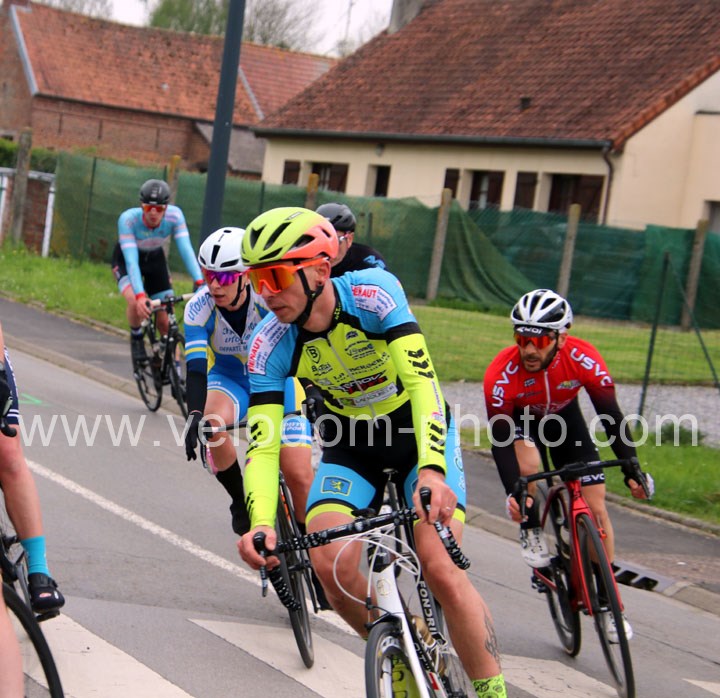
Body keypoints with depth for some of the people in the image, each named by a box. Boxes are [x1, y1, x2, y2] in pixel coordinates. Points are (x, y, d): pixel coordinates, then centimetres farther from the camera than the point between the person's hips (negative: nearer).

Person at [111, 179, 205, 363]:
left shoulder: (175, 215, -30)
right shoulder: (128, 219, -36)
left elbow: (186, 249, -34)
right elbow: (131, 260, -41)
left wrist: (200, 282, -48)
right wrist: (140, 295, -53)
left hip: (156, 259, 2)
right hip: (125, 260, -2)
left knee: (166, 322, -4)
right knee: (136, 302, -31)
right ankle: (136, 338, -1)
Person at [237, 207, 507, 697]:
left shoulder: (372, 293, -29)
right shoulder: (270, 344, -20)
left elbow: (422, 382, -37)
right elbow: (263, 446, -24)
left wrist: (431, 470, -52)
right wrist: (261, 524, -43)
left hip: (420, 430, -3)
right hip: (352, 444, 3)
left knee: (440, 570, -21)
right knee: (330, 563, -21)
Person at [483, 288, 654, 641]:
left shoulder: (583, 358, -33)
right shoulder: (501, 373, -36)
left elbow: (611, 415, -25)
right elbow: (501, 440, -32)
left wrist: (632, 470, -33)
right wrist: (513, 493, -45)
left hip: (564, 417, 2)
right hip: (518, 419, -1)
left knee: (596, 508, -6)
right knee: (528, 463, -36)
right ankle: (532, 534, -6)